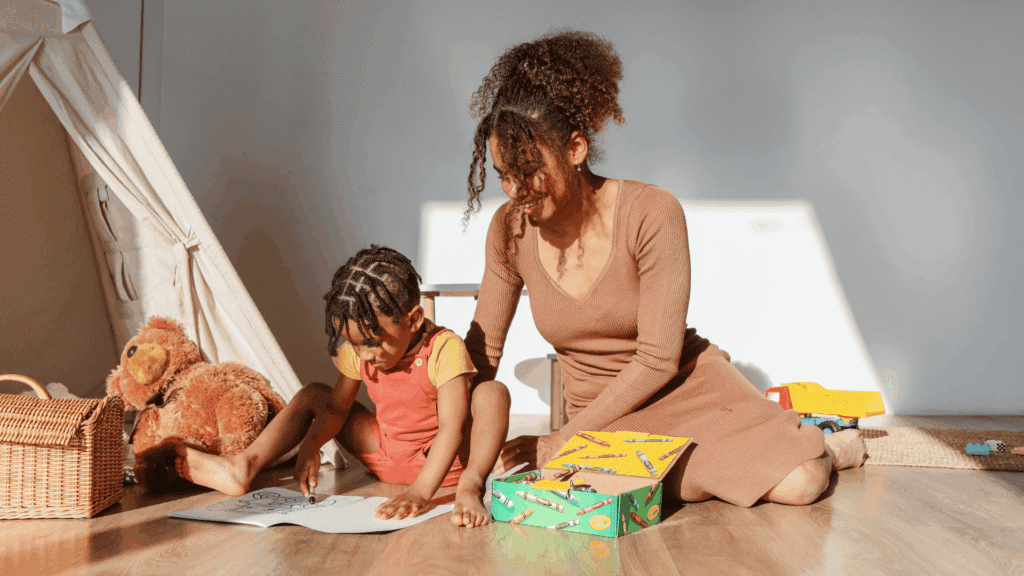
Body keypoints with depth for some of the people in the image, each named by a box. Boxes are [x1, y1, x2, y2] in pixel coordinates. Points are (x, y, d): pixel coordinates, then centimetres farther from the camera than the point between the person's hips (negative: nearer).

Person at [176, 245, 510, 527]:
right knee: (314, 394, 1)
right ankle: (245, 466, -8)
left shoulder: (445, 348, -25)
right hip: (385, 456, 6)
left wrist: (420, 493, -44)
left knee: (492, 392, -31)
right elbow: (336, 407, 1)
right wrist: (309, 447, -19)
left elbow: (451, 429, -34)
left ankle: (470, 486, -42)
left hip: (442, 460, -5)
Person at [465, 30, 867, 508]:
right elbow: (482, 348, -1)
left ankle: (821, 447, 14)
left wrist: (560, 441, -20)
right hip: (604, 420, 2)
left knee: (799, 483, -22)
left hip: (685, 385, -2)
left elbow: (658, 360, -19)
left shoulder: (652, 213, -21)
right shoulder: (509, 229, -10)